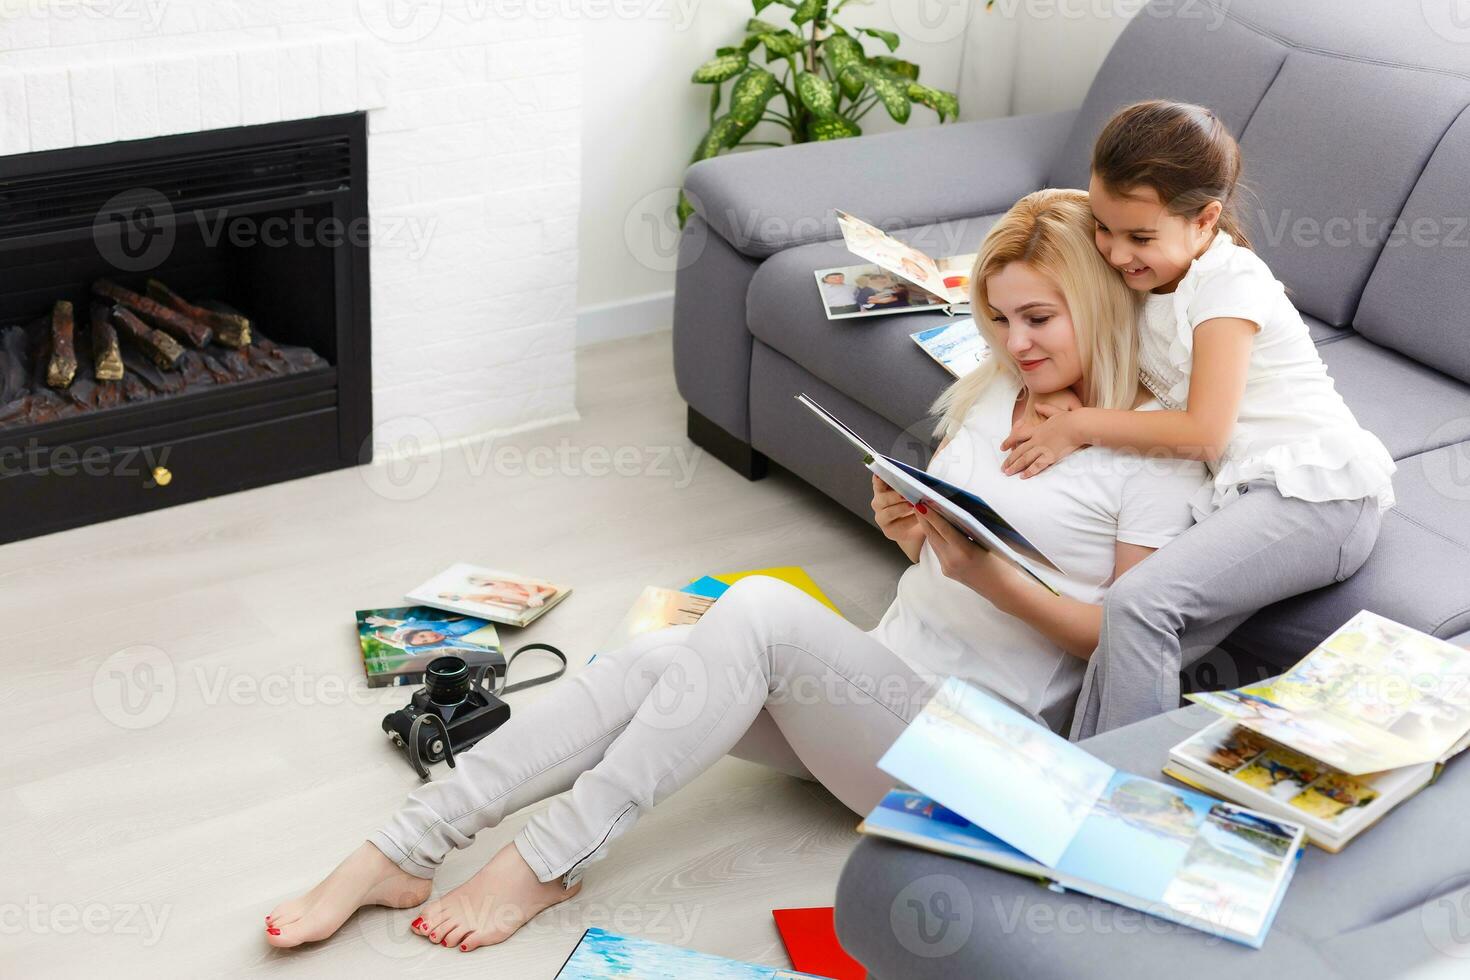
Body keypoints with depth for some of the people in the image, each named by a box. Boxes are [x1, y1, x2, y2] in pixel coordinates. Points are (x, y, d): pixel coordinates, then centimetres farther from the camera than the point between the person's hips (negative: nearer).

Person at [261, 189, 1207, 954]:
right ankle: (399, 853, -20)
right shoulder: (994, 391, 16)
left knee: (761, 607, -31)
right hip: (882, 683, 7)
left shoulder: (1154, 445, -5)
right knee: (650, 659, -20)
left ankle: (546, 863, -23)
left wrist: (993, 577, -21)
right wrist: (907, 526, -2)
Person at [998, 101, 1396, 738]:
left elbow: (1202, 431, -18)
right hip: (1235, 495, 9)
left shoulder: (1230, 284, -11)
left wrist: (1080, 427, -12)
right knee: (1123, 652, -10)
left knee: (1139, 603, -27)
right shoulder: (1151, 285, 14)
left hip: (1314, 495, -9)